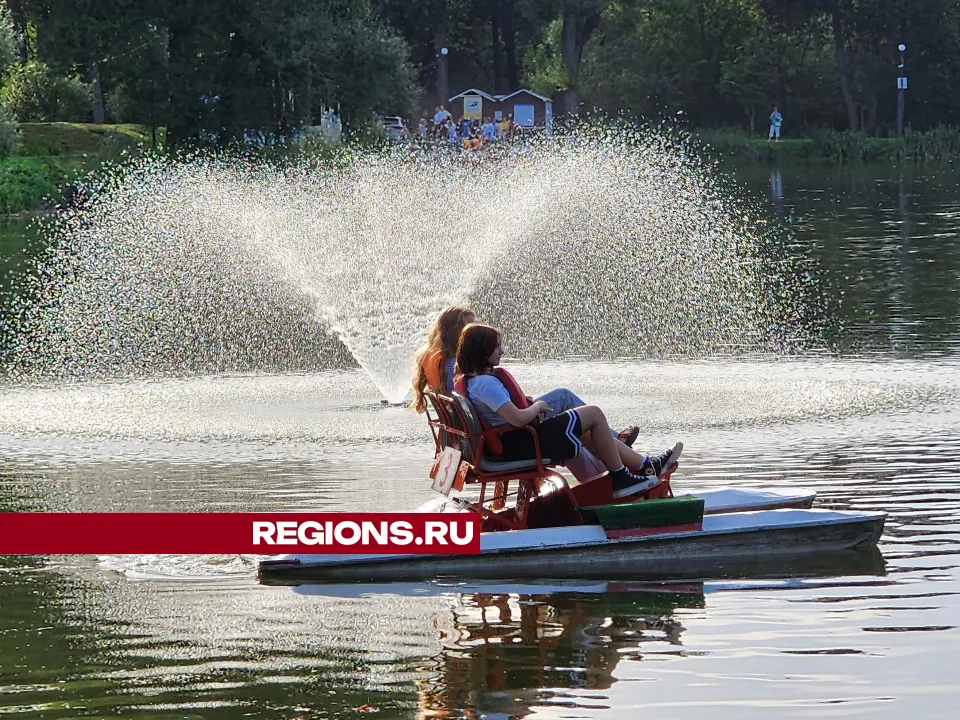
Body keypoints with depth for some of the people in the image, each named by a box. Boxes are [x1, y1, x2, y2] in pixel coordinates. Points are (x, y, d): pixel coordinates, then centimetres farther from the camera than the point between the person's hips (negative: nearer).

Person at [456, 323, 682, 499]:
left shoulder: (469, 381, 9)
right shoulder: (486, 383, -24)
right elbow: (518, 418, -32)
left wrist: (529, 407, 10)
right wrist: (536, 407, -10)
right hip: (520, 446, -11)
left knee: (589, 433, 21)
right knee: (594, 414, -1)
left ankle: (647, 465, 27)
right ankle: (620, 479, 9)